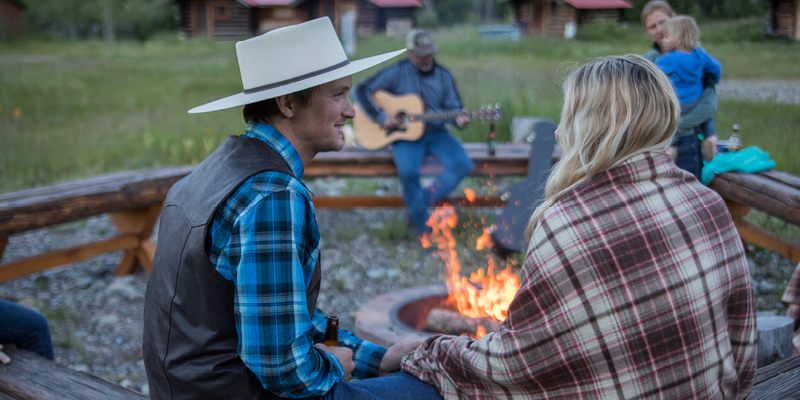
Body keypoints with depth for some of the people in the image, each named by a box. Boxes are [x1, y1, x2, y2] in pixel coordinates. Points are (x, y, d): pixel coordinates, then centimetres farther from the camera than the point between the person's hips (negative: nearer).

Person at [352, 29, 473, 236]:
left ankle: (421, 202, -9)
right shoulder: (398, 72, -2)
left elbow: (453, 107, 9)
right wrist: (380, 116, -14)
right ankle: (423, 227, -13)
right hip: (405, 135, -3)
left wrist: (458, 119, -15)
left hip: (436, 133, 4)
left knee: (463, 164, -22)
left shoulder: (443, 75, 8)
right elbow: (360, 90, -4)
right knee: (407, 170, -33)